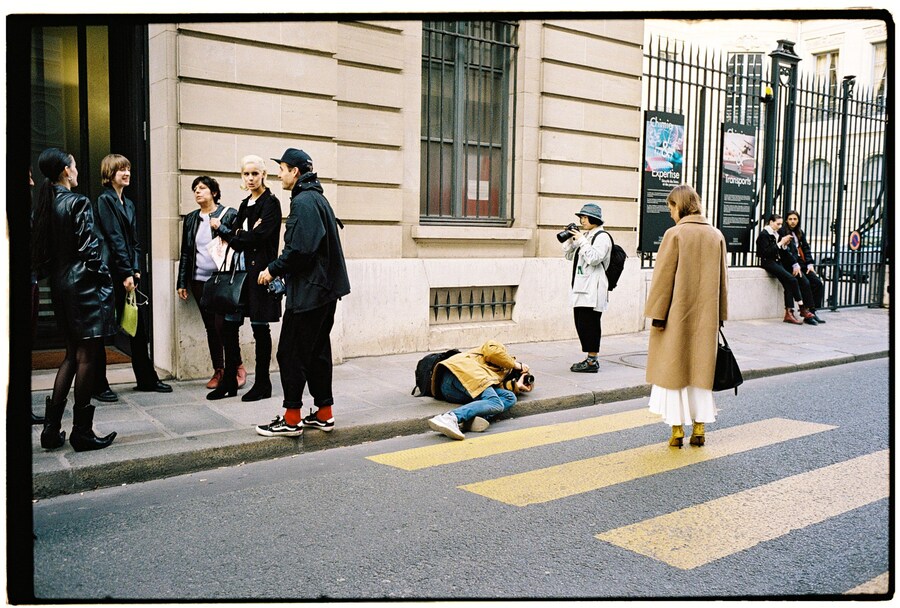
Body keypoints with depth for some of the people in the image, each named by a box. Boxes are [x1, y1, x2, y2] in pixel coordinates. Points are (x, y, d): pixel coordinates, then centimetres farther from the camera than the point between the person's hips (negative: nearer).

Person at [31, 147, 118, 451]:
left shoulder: (45, 204, 10)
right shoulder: (78, 203, -12)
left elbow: (41, 248, 10)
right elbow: (90, 247, -15)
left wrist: (49, 275, 17)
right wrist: (104, 280, -7)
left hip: (60, 286, 8)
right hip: (84, 284, -8)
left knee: (72, 355, 16)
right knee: (87, 357, -1)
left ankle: (52, 428, 16)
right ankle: (81, 432, 6)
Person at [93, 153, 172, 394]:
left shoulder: (128, 204, 17)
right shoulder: (105, 200, -6)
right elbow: (115, 239, -13)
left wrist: (136, 270, 2)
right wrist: (126, 273, -16)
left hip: (129, 275, 8)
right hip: (110, 273, -8)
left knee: (138, 327, 10)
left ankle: (147, 378, 19)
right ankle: (99, 384, 8)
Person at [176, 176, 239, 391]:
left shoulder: (229, 214, 0)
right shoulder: (191, 219, 15)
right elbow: (185, 252, 17)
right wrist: (182, 282, 14)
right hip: (200, 280, 5)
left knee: (223, 324, -12)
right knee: (210, 326, 7)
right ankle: (218, 370, 15)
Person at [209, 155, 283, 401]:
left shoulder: (271, 203, -6)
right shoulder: (245, 204, 17)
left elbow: (256, 238, -16)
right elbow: (236, 238, 10)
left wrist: (223, 230, -6)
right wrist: (244, 236, -13)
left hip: (259, 271, -7)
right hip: (240, 270, 7)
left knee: (260, 328, -1)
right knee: (230, 325, 6)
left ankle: (262, 384, 8)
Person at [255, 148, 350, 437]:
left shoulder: (303, 201, -14)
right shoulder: (317, 198, 17)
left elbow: (299, 249, -23)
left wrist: (273, 270, -9)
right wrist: (281, 271, 14)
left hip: (308, 291, -10)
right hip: (326, 289, 10)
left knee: (291, 353, -3)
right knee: (317, 350, 14)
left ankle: (292, 419, 3)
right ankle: (324, 413, 21)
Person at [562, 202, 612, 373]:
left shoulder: (602, 237, -6)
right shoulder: (585, 236, 21)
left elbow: (594, 258, -19)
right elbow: (568, 255, 23)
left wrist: (581, 241, -15)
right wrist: (570, 239, 8)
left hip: (593, 289, -9)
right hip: (581, 288, 9)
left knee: (589, 324, -9)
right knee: (581, 324, 9)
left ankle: (592, 361, -4)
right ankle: (590, 359, 16)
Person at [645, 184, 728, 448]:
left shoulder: (675, 234, -11)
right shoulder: (716, 236, 6)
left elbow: (663, 277, -11)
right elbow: (722, 279, 11)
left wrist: (657, 314, -7)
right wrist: (720, 315, 18)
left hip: (677, 316, -5)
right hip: (705, 317, 5)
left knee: (673, 369, 4)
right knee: (701, 368, 12)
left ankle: (677, 430, 7)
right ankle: (699, 428, 15)